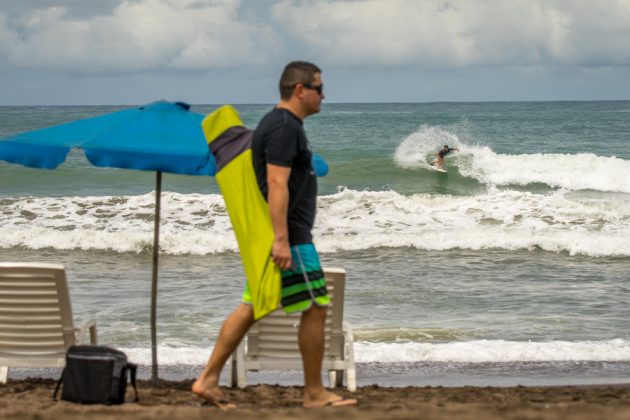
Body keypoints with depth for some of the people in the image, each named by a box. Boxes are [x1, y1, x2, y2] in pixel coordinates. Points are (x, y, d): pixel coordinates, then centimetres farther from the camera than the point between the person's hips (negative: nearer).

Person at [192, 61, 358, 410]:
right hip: (289, 235, -10)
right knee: (315, 308, -4)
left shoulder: (277, 123, 19)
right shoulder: (284, 126, -14)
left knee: (251, 307, 9)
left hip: (279, 234, 10)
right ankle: (314, 393, 3)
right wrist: (281, 239, -27)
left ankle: (208, 380, 7)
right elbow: (277, 184, -22)